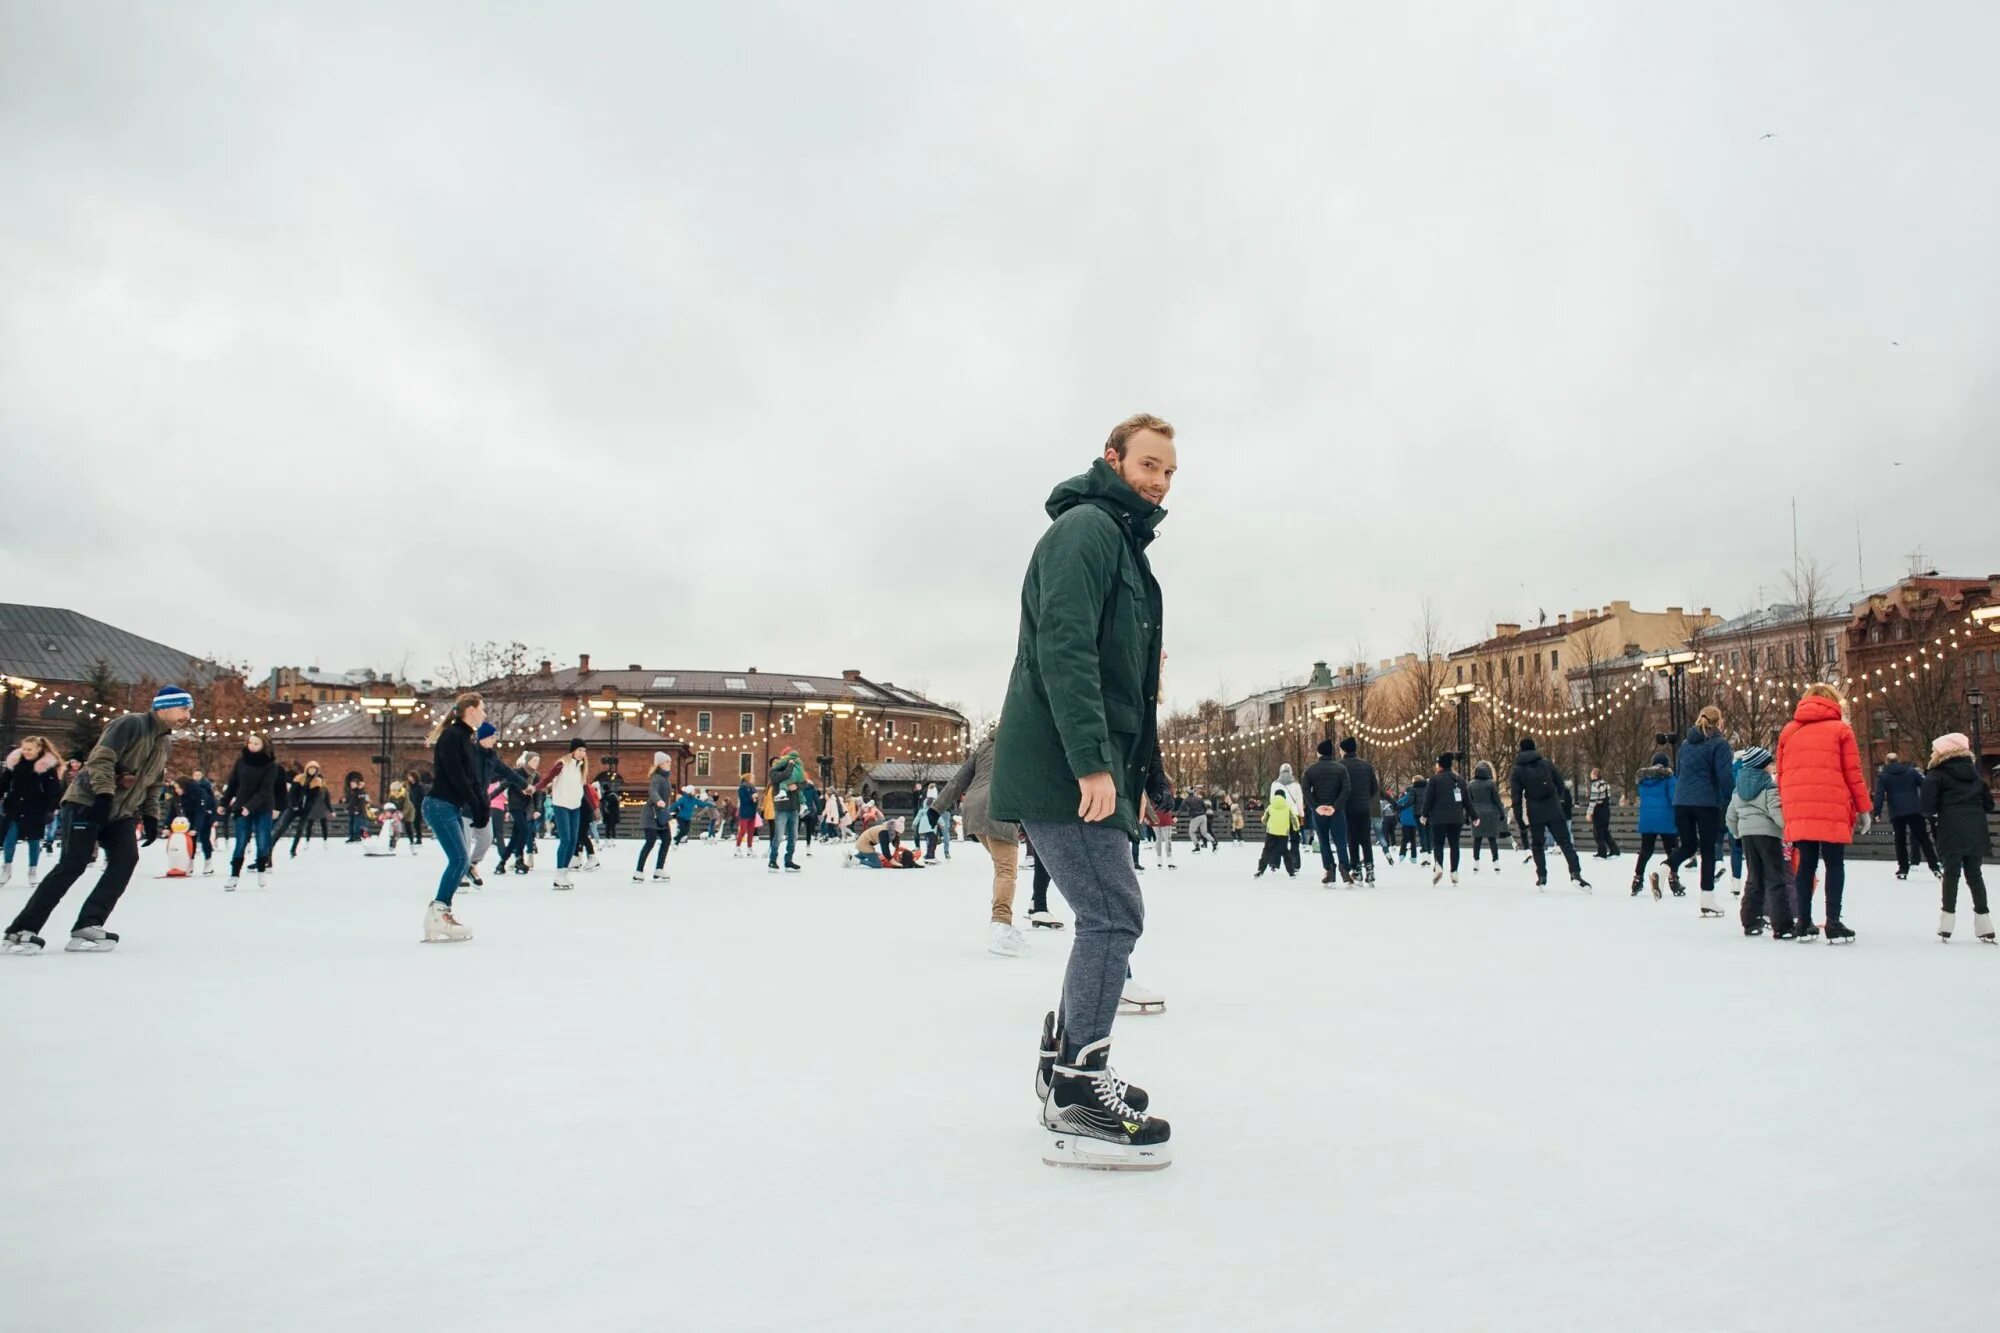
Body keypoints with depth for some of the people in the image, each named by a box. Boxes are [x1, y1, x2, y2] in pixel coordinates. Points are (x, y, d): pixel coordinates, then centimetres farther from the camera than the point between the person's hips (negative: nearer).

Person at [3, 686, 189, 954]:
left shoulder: (166, 742, 14)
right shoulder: (132, 723, -12)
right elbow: (101, 758, -22)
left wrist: (150, 815, 14)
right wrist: (104, 793, -31)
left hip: (122, 812, 8)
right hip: (91, 802, -8)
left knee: (126, 860, -12)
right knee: (72, 865, -14)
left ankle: (87, 927, -11)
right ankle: (20, 932, -9)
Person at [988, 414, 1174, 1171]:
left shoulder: (1126, 545, 24)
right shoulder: (1086, 528, -8)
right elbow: (1064, 647, -22)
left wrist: (1149, 777, 24)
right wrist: (1092, 761, -27)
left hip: (1090, 768, 11)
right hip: (1060, 768, -11)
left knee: (1111, 915, 15)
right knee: (1113, 916, -11)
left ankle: (1067, 1067, 26)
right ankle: (1078, 1107, -5)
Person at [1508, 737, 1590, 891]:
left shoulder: (1518, 770, 1)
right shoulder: (1547, 764, 6)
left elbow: (1516, 797, -3)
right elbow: (1561, 787, 10)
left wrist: (1520, 821, 1)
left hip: (1535, 815, -1)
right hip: (1555, 812, 1)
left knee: (1537, 846, 14)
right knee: (1565, 842, 1)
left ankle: (1542, 877, 10)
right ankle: (1575, 874, -13)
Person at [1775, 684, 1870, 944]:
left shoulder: (1788, 731, 13)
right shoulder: (1840, 729, 2)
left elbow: (1781, 773, 13)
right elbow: (1853, 773, 0)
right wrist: (1864, 808, 7)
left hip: (1799, 811, 3)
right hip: (1832, 810, -3)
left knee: (1807, 864, 10)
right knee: (1835, 865, 4)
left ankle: (1804, 924, 10)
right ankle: (1833, 924, -1)